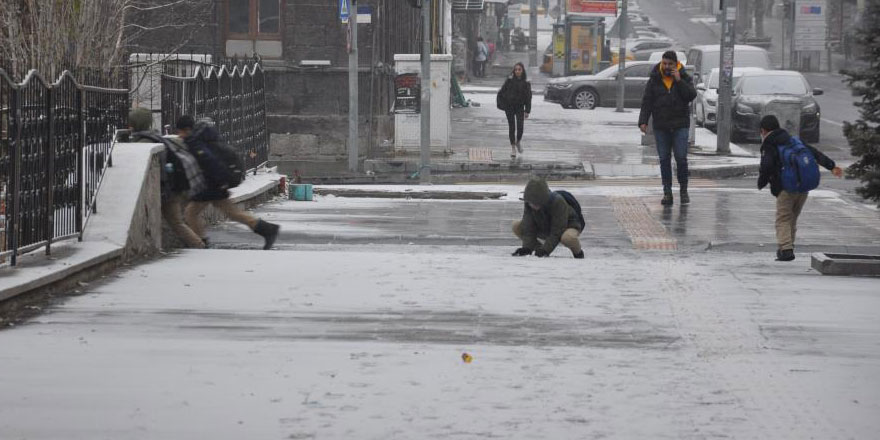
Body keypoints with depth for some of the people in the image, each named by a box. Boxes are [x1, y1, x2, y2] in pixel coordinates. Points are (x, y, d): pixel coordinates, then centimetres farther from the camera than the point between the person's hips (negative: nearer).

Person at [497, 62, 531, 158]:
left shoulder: (526, 83, -2)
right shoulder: (509, 80, -3)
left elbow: (528, 97, 0)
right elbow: (501, 92, 4)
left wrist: (527, 111, -5)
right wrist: (502, 104, -1)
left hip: (520, 107, 0)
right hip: (509, 106, 0)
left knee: (520, 127, -10)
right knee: (511, 127, 2)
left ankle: (518, 141, 21)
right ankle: (513, 147, 15)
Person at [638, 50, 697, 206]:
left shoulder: (684, 78, 3)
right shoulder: (654, 79, 5)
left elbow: (692, 95, -10)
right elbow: (647, 102, 2)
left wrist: (679, 81, -17)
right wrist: (643, 121, -8)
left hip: (680, 125, -1)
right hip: (661, 126, 1)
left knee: (681, 158, -6)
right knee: (664, 159, 3)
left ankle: (683, 190, 6)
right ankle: (667, 192, 7)